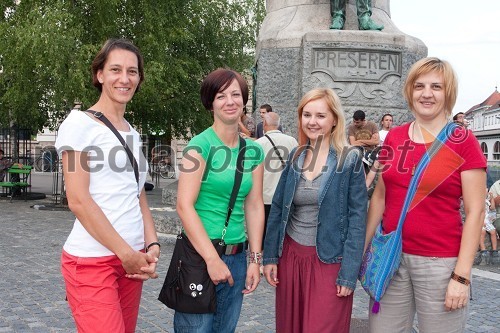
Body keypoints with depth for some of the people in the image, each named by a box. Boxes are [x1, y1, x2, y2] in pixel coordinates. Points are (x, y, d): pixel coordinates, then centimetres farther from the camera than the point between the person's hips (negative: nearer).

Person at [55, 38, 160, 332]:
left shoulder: (132, 133, 14)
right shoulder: (79, 123, -7)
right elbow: (78, 200, -14)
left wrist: (151, 246, -1)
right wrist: (127, 254, -13)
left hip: (133, 258, 7)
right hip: (92, 261, -7)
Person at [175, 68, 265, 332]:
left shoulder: (254, 151, 8)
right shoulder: (200, 145, -9)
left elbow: (254, 207, 9)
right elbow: (185, 206, -15)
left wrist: (255, 259, 5)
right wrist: (212, 259, -17)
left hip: (237, 256, 6)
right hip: (199, 254, -5)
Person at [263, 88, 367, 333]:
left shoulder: (350, 160, -8)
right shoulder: (294, 157, 5)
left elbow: (357, 218, -9)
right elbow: (277, 209, 9)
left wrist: (349, 273, -13)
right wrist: (270, 256, 4)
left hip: (329, 261, -4)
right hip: (290, 255, 4)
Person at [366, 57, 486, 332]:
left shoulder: (463, 142, -7)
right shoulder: (394, 137, 5)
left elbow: (475, 212, -8)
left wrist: (462, 276, -12)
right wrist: (362, 248, 10)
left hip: (440, 263, -3)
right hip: (390, 257, 4)